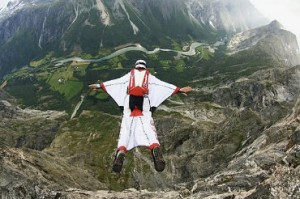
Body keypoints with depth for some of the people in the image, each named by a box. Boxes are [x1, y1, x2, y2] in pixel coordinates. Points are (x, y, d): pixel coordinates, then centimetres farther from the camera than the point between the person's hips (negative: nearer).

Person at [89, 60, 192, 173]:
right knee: (149, 128, -17)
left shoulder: (130, 74, 28)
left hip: (129, 101, 1)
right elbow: (162, 84, 23)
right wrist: (179, 89, 26)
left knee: (126, 129, -13)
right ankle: (156, 148, -46)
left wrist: (99, 85, 37)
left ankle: (121, 151, -41)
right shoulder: (149, 76, 26)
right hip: (144, 103, 0)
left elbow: (116, 82, 27)